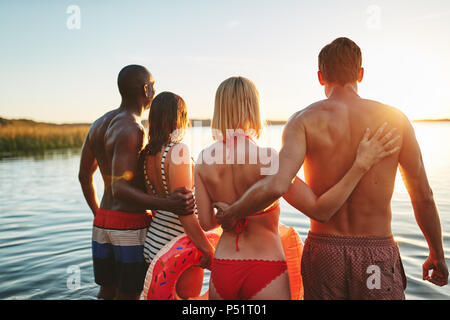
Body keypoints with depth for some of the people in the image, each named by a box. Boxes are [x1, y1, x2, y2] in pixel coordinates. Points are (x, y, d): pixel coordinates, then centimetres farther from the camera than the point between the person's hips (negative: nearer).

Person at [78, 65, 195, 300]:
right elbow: (119, 189, -26)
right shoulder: (131, 130, -20)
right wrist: (167, 204, -35)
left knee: (107, 292, 21)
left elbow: (84, 176, 15)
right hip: (131, 226, -8)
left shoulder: (99, 124, 8)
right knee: (127, 295, 7)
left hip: (103, 221, 8)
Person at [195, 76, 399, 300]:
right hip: (265, 272, -4)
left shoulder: (203, 160, -4)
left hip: (221, 271, 4)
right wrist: (361, 164, -19)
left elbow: (206, 222, 1)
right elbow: (319, 209, -19)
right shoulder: (267, 159, -18)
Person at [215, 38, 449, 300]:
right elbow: (424, 197, 1)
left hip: (323, 252, 0)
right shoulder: (395, 120, -4)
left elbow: (277, 185, -25)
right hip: (377, 258, 0)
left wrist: (231, 213, -7)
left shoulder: (305, 121, -9)